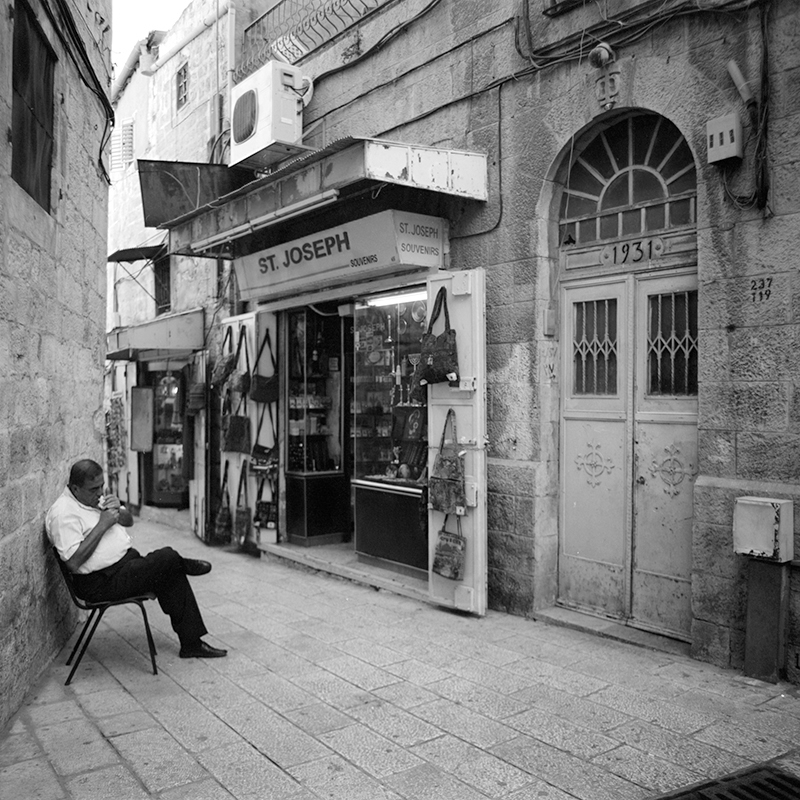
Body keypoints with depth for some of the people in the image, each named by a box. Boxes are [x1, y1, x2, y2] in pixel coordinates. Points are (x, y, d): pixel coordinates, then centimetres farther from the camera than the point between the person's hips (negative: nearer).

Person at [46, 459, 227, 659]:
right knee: (168, 558, -23)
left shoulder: (96, 498, 11)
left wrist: (118, 510, -5)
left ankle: (192, 643, 1)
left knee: (173, 575, -7)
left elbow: (129, 521, 18)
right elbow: (73, 562, -26)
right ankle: (185, 565, 16)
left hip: (127, 562, 9)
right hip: (102, 582, -9)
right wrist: (102, 525, -23)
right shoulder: (62, 513, -18)